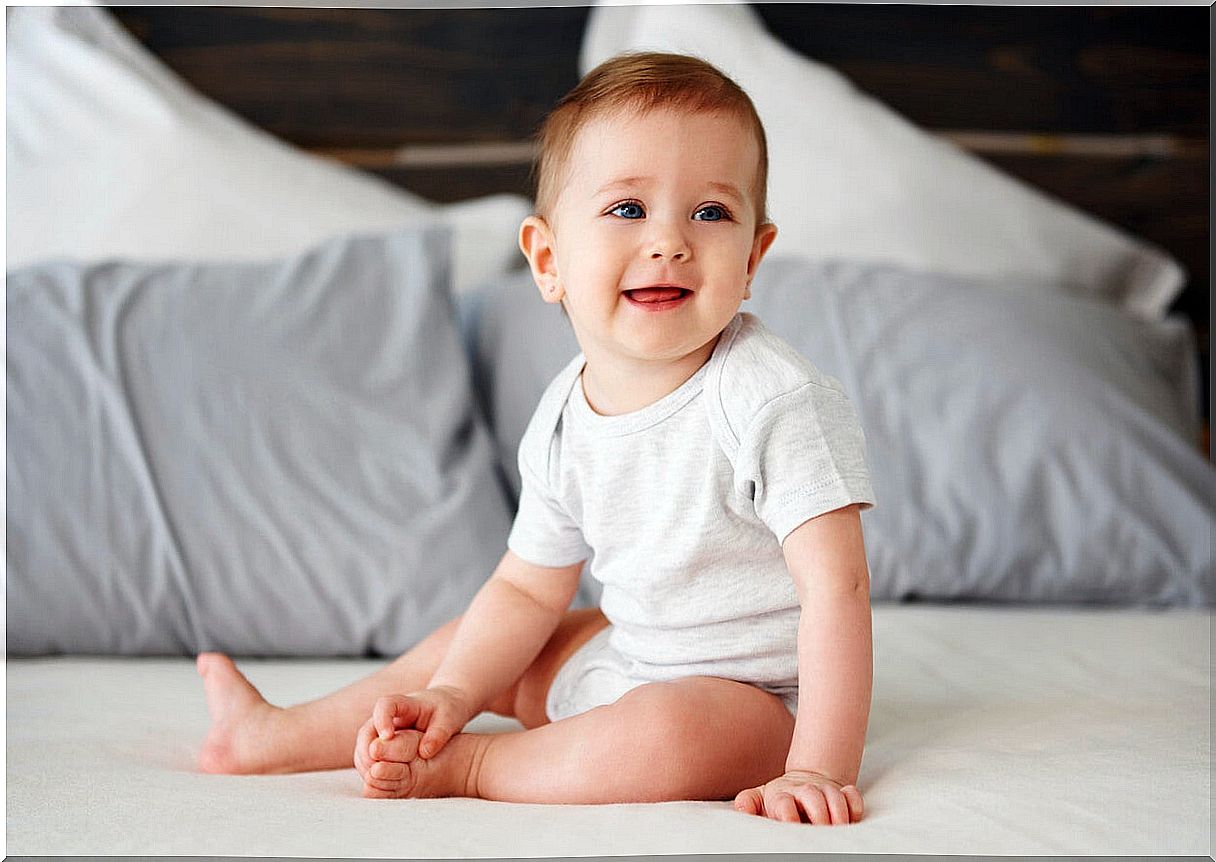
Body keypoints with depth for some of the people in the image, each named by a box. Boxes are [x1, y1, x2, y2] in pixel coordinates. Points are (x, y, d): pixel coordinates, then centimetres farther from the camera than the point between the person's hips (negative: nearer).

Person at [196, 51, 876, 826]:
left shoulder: (773, 401, -25)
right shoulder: (564, 421, -4)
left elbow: (836, 586, -28)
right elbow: (528, 589, 6)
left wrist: (820, 768, -34)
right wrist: (451, 694, -9)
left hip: (755, 692, -7)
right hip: (627, 657, 7)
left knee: (665, 731, -37)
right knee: (464, 645, 18)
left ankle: (463, 767, -11)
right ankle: (282, 736, 38)